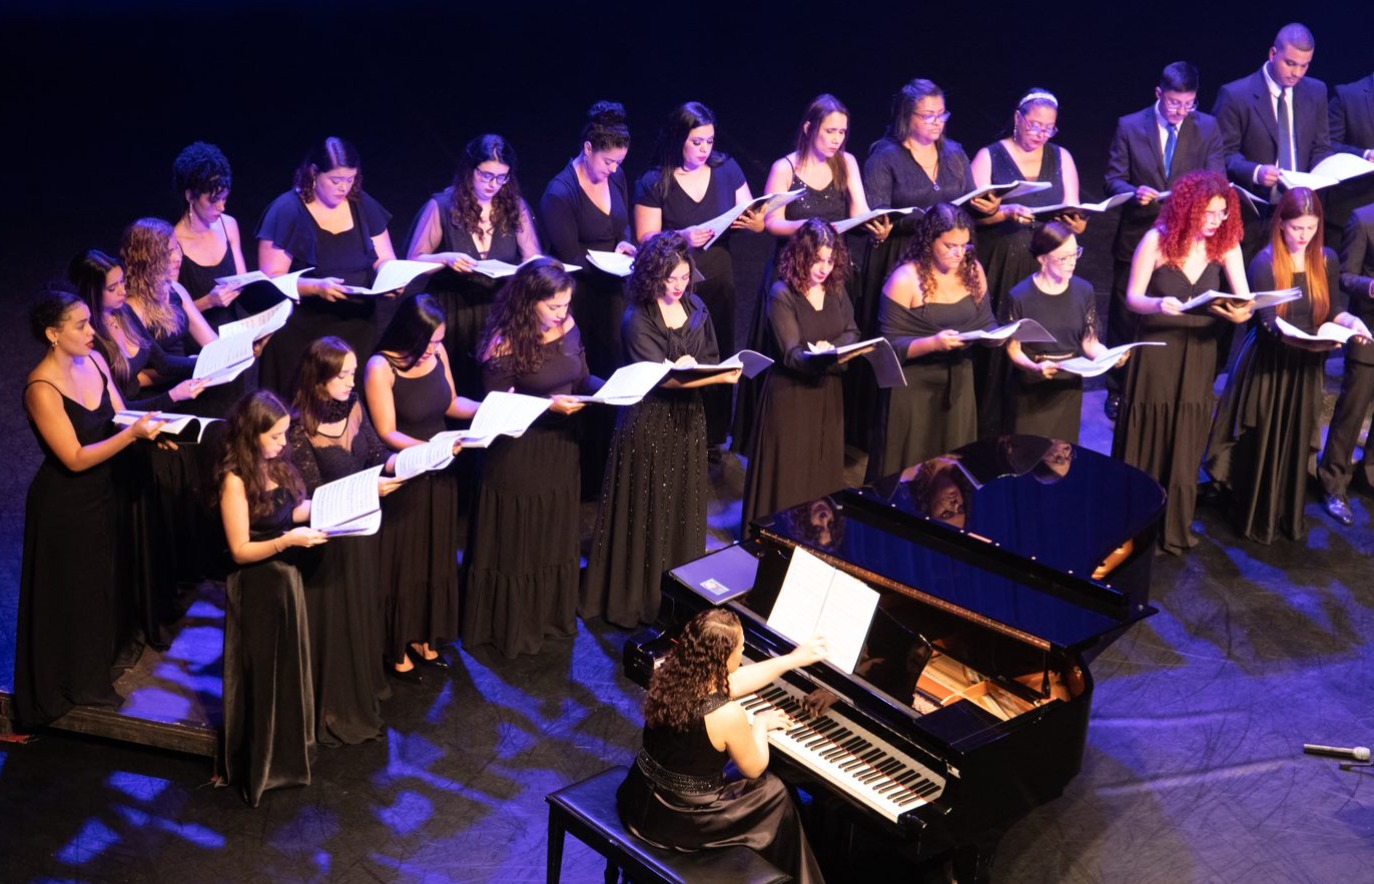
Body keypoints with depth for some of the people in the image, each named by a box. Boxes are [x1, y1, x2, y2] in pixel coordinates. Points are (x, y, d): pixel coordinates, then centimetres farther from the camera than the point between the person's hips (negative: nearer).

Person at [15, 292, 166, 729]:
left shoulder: (94, 361, -4)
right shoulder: (42, 389, -25)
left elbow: (120, 417, 3)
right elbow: (76, 459, -26)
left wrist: (149, 427, -18)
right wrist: (133, 434, -33)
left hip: (102, 493, 7)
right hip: (64, 507, -7)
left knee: (109, 580, 23)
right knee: (73, 594, 11)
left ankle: (107, 657, 46)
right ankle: (80, 683, 31)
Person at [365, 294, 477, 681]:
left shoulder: (437, 354, -3)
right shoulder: (381, 367, -20)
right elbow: (387, 433, -19)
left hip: (439, 474, 6)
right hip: (403, 477, -6)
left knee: (437, 558, 17)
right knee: (404, 562, 7)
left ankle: (424, 636, 35)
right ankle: (397, 648, 24)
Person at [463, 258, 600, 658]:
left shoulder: (568, 328, -1)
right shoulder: (505, 344, -20)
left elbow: (583, 379, 10)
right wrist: (549, 405, -27)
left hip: (560, 448, 6)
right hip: (518, 456, -6)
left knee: (557, 535, 19)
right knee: (518, 543, 8)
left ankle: (553, 614, 38)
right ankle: (513, 626, 25)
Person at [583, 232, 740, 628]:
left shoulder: (695, 307, 5)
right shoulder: (637, 319, -13)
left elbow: (712, 359, 9)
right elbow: (660, 377, -21)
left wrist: (690, 368, -14)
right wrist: (719, 377, -29)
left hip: (688, 420, 5)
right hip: (648, 424, -5)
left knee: (685, 510, 12)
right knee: (647, 516, 1)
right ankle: (638, 599, 12)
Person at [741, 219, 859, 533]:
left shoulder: (836, 288, 4)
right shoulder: (781, 294, -14)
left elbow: (852, 332, 4)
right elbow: (791, 353, -21)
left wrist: (832, 350, -18)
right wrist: (816, 358, -42)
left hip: (827, 390, 6)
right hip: (790, 392, -6)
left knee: (825, 468, 14)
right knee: (789, 474, 1)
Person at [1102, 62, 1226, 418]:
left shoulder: (1207, 128, 1)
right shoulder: (1129, 126, -3)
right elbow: (1113, 179, -3)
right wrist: (1134, 192, -25)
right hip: (1138, 237, -1)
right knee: (1125, 318, 9)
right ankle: (1117, 392, 24)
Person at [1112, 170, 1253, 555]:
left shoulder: (1225, 243, -4)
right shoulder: (1158, 240, -12)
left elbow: (1244, 298, -7)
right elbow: (1132, 298, -11)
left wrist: (1241, 312, -30)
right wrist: (1159, 304, -31)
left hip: (1199, 353, 3)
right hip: (1157, 349, -3)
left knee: (1186, 444, 10)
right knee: (1148, 442, 7)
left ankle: (1176, 527, 26)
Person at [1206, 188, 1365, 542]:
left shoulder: (1327, 260, 1)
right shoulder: (1265, 263, -15)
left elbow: (1331, 310, 6)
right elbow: (1269, 322, -20)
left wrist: (1350, 321, -16)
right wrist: (1295, 336, -39)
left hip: (1306, 367, 4)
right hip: (1268, 365, -4)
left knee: (1296, 445, 14)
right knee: (1262, 446, 5)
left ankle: (1290, 516, 29)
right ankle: (1256, 517, 21)